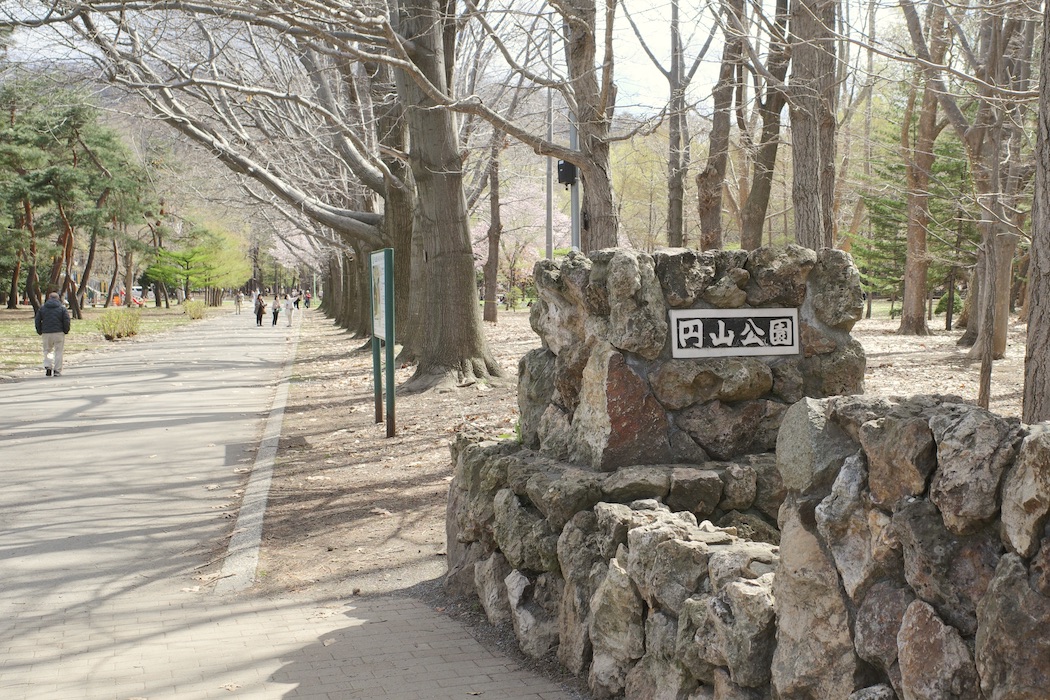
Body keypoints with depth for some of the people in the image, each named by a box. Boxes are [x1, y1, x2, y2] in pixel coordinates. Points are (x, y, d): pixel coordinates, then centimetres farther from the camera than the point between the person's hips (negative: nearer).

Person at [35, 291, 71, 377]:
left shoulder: (42, 308, 8)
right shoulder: (62, 309, 1)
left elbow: (37, 321, 7)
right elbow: (66, 321, -6)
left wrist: (40, 331, 15)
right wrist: (66, 331, 7)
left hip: (46, 333, 2)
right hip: (59, 333, -2)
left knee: (48, 350, 15)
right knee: (58, 352, 3)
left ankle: (48, 366, -4)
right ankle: (57, 370, 1)